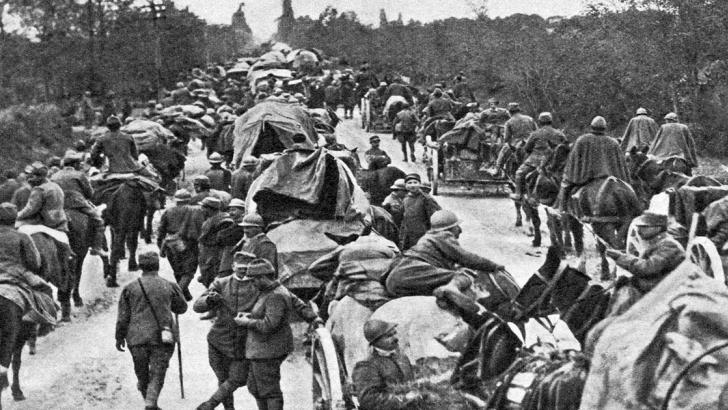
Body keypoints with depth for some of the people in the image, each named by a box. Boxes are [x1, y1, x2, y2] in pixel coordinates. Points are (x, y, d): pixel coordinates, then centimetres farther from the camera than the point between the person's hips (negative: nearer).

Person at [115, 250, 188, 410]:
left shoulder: (130, 287, 0)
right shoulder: (169, 286, 0)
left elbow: (123, 316, 2)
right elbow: (181, 308, 14)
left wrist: (120, 337, 12)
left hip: (137, 338, 1)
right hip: (161, 337, -1)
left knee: (142, 375, 17)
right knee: (157, 375, 2)